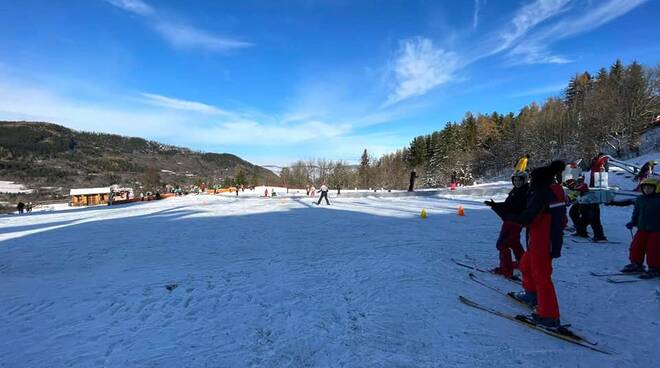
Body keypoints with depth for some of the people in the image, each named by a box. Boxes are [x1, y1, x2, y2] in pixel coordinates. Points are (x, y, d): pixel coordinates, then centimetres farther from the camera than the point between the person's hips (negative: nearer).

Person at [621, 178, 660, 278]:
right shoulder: (640, 199, 8)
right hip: (642, 229, 6)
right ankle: (636, 264, 23)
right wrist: (632, 222, 7)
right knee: (636, 247, 8)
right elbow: (636, 212, 18)